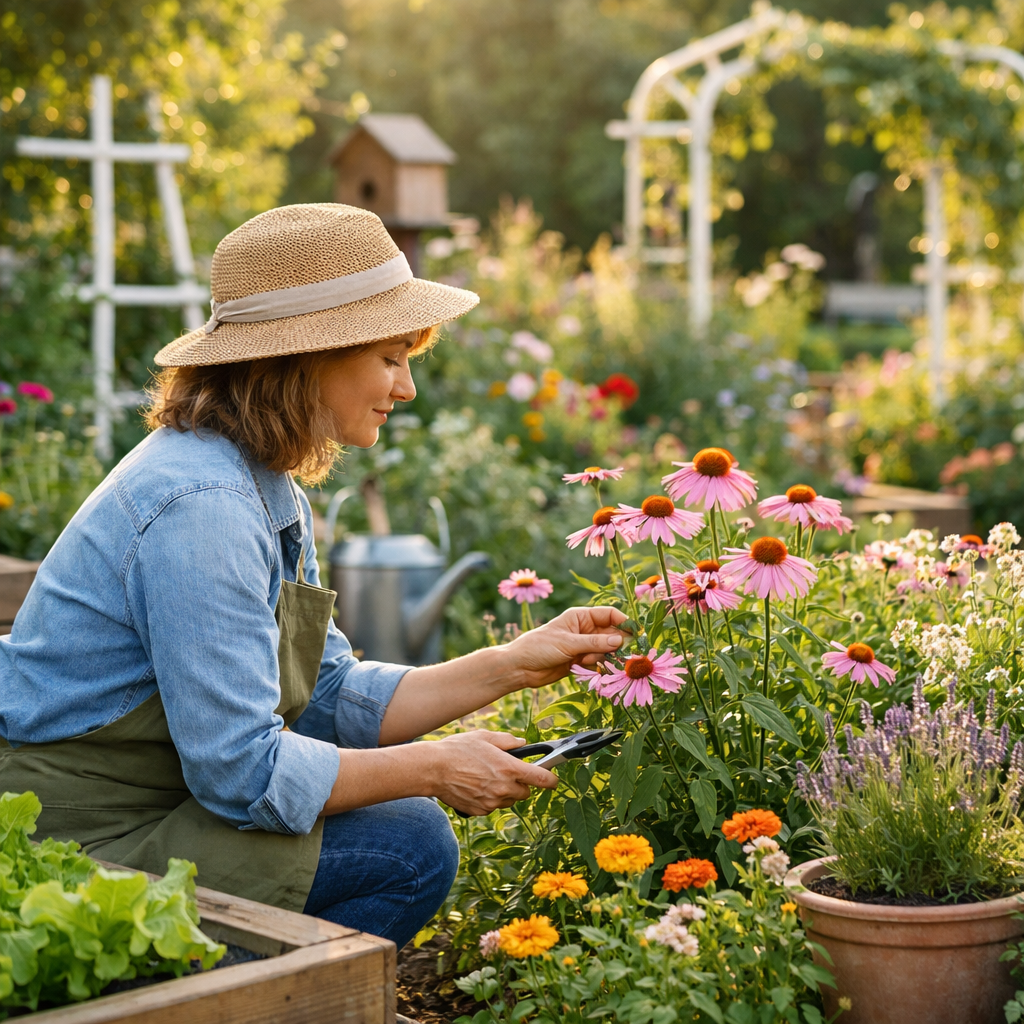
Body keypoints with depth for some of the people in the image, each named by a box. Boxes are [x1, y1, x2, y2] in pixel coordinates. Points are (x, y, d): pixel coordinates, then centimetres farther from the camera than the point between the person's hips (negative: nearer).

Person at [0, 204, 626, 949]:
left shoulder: (264, 484, 8)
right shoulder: (200, 506, -24)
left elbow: (332, 698, 10)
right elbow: (243, 771, -24)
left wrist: (511, 666, 4)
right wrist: (434, 769, -14)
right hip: (78, 853, -10)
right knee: (410, 845, -14)